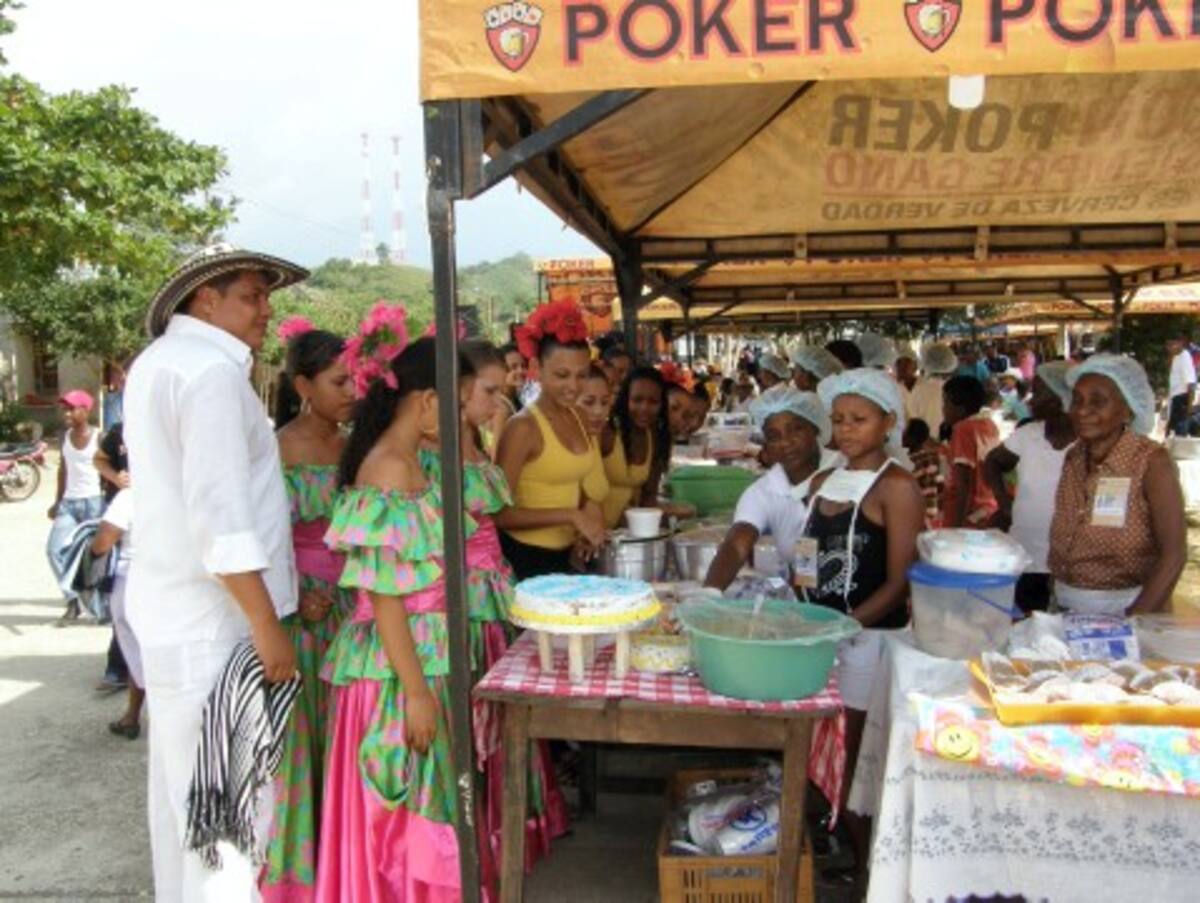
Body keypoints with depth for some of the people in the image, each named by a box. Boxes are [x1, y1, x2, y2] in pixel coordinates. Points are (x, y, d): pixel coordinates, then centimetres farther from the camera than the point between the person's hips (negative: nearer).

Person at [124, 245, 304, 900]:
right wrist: (266, 623, -21)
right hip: (212, 620, -10)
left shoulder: (157, 361, 15)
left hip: (166, 606, 10)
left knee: (182, 782, 20)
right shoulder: (212, 372, -17)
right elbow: (220, 513, -24)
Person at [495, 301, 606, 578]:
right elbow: (499, 513, -20)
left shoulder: (576, 418, 5)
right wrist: (571, 515, -23)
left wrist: (590, 506, 0)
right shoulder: (523, 427, -16)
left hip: (564, 555, 7)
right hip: (524, 558, -7)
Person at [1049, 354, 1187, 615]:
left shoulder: (1151, 462, -8)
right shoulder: (1072, 459, 6)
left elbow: (1173, 554, -11)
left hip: (1124, 608, -4)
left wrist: (1133, 622, -18)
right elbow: (1061, 540, 10)